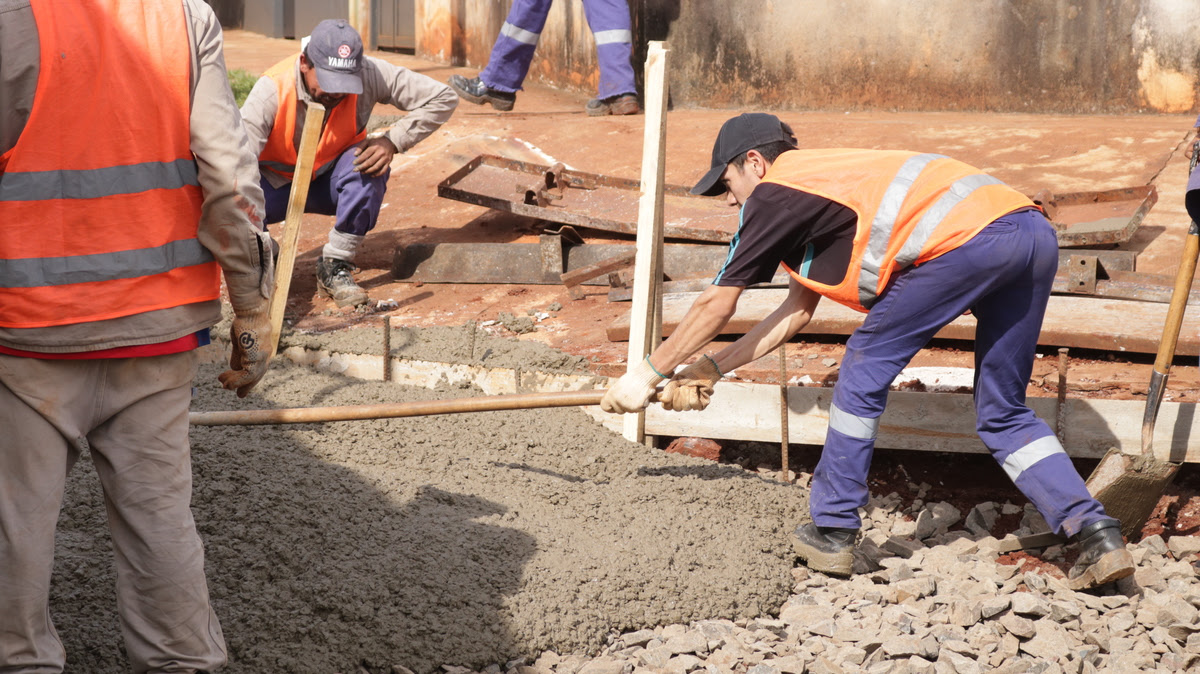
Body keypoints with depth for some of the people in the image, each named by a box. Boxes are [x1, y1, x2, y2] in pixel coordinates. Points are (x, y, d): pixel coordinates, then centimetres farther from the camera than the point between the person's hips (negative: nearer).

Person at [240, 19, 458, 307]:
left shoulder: (369, 75, -25)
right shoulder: (272, 90, -31)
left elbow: (442, 99, -20)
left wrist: (392, 141, -32)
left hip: (332, 182, 2)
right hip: (279, 184, -1)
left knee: (370, 160, -32)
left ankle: (336, 267, -16)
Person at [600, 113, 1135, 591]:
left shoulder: (775, 192, 9)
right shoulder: (824, 184, 34)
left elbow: (716, 304, 15)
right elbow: (798, 310, 38)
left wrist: (648, 373, 26)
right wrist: (714, 368, 38)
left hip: (966, 238, -9)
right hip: (1035, 232, 9)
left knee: (866, 369, 8)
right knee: (1002, 413, 17)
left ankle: (832, 533, 14)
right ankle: (1096, 534, 6)